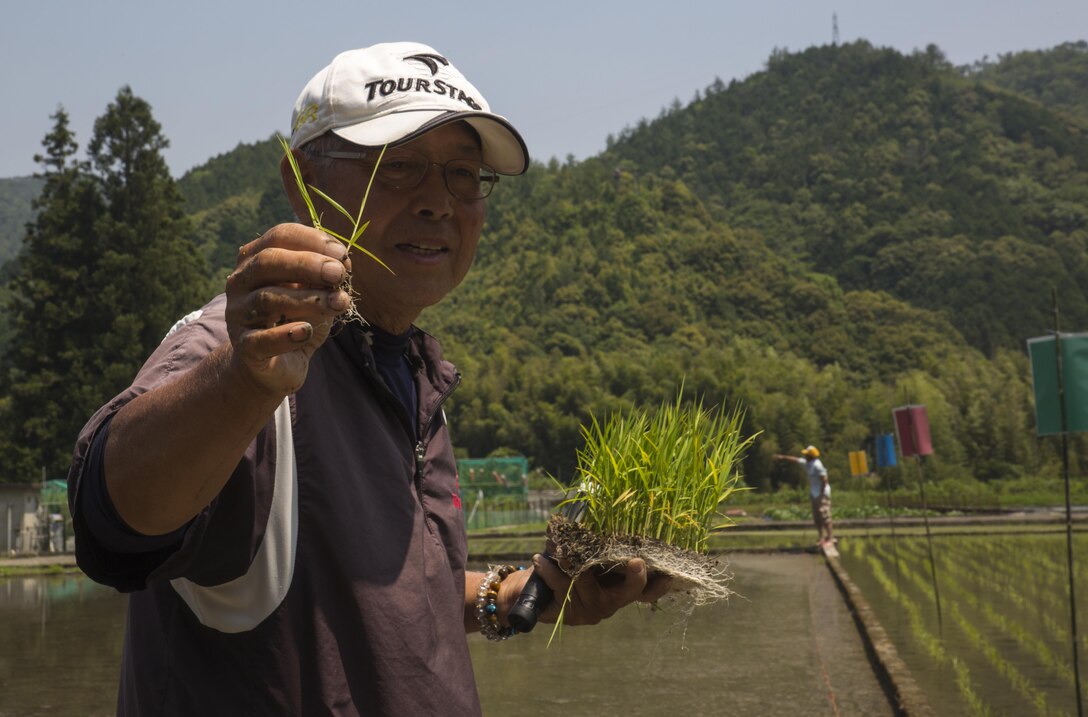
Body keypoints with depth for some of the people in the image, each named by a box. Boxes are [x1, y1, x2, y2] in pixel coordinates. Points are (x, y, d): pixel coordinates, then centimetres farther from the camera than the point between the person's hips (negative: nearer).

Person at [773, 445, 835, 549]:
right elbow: (796, 459, 23)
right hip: (814, 494, 10)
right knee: (816, 517, 10)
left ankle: (830, 539, -8)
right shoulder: (807, 463, 9)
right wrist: (783, 457, 28)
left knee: (824, 516, -10)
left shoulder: (817, 465, -19)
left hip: (822, 493, -10)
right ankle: (822, 538, 15)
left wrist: (822, 495, -21)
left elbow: (824, 480, -21)